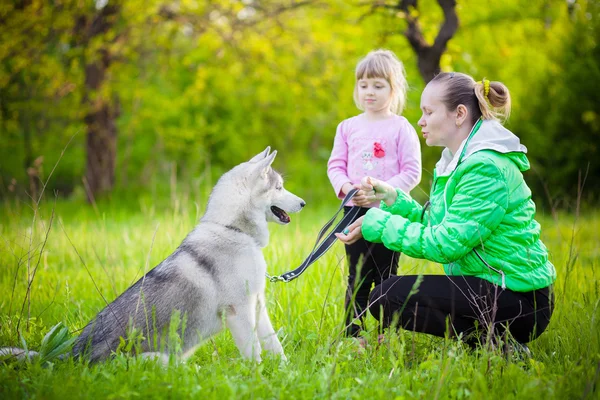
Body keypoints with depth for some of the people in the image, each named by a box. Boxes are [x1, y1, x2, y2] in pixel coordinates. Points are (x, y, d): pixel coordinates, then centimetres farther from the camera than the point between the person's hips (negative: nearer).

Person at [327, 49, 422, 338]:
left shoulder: (401, 128, -2)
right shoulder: (348, 127, 9)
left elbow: (412, 172, -7)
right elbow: (335, 165, 10)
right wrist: (346, 187, -11)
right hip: (355, 210, 3)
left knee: (386, 276, 3)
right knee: (358, 276, 9)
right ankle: (351, 333, 14)